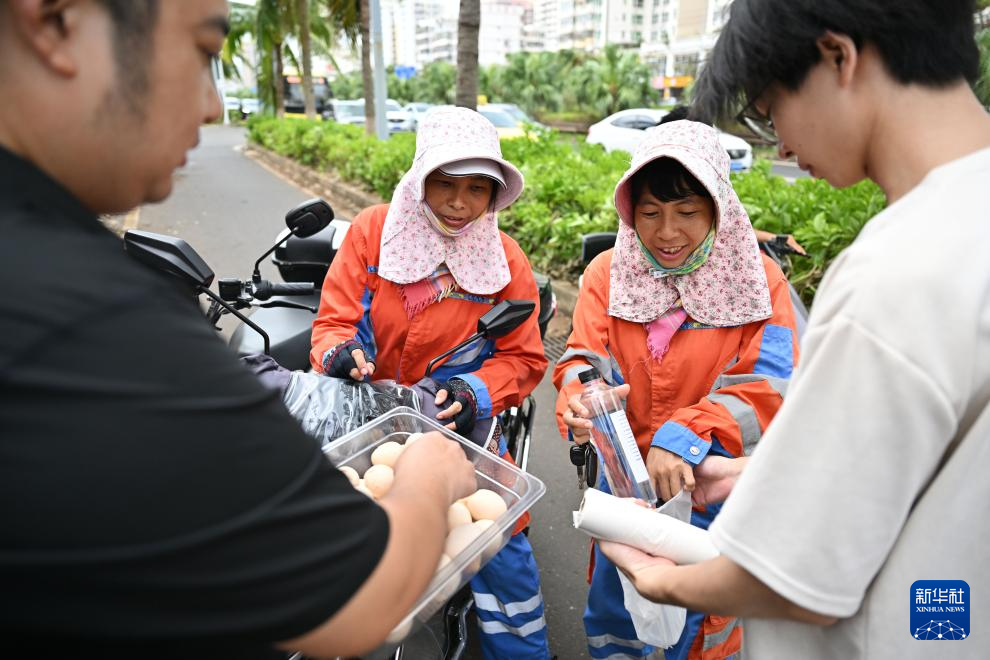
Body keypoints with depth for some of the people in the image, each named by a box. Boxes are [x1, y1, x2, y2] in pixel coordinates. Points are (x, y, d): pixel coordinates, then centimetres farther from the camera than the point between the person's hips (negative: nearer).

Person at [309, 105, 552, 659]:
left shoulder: (506, 260, 0)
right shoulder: (372, 231, -2)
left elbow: (523, 358, 0)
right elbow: (334, 319, -1)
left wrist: (474, 394, -19)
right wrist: (341, 353, -24)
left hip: (455, 419, 0)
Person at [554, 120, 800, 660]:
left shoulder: (757, 279, -10)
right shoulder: (609, 272, -4)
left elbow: (769, 387, -18)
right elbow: (583, 358, -9)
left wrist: (686, 436, -32)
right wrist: (579, 402, -33)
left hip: (711, 486, -2)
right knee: (612, 602, 22)